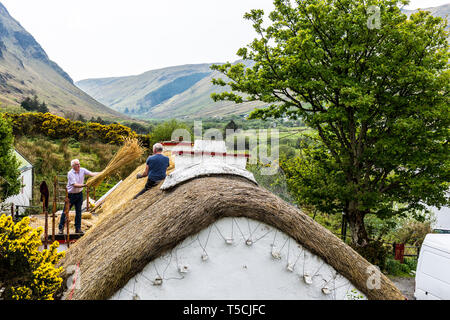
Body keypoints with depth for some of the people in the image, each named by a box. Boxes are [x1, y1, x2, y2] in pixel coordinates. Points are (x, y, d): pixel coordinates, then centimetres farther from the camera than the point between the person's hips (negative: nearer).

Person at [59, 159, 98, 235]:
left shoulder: (82, 170, -3)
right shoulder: (70, 173, -17)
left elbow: (92, 174, -14)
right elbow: (75, 185, -25)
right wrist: (84, 185, -37)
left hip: (79, 194, 4)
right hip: (71, 194, -4)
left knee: (78, 211, 8)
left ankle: (78, 228, 17)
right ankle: (61, 228, 13)